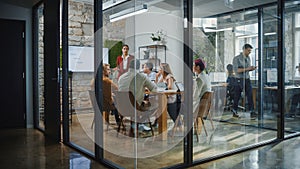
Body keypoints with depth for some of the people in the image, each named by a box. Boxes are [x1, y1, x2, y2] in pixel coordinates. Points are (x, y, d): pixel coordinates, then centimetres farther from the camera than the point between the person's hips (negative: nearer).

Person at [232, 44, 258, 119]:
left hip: (247, 79, 5)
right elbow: (236, 70, -18)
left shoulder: (248, 58, 11)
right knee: (237, 96, 5)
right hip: (239, 79, -5)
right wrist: (246, 69, -22)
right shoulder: (236, 58, -9)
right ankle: (234, 112, 20)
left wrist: (252, 68, -3)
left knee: (250, 95, -7)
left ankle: (252, 112, -8)